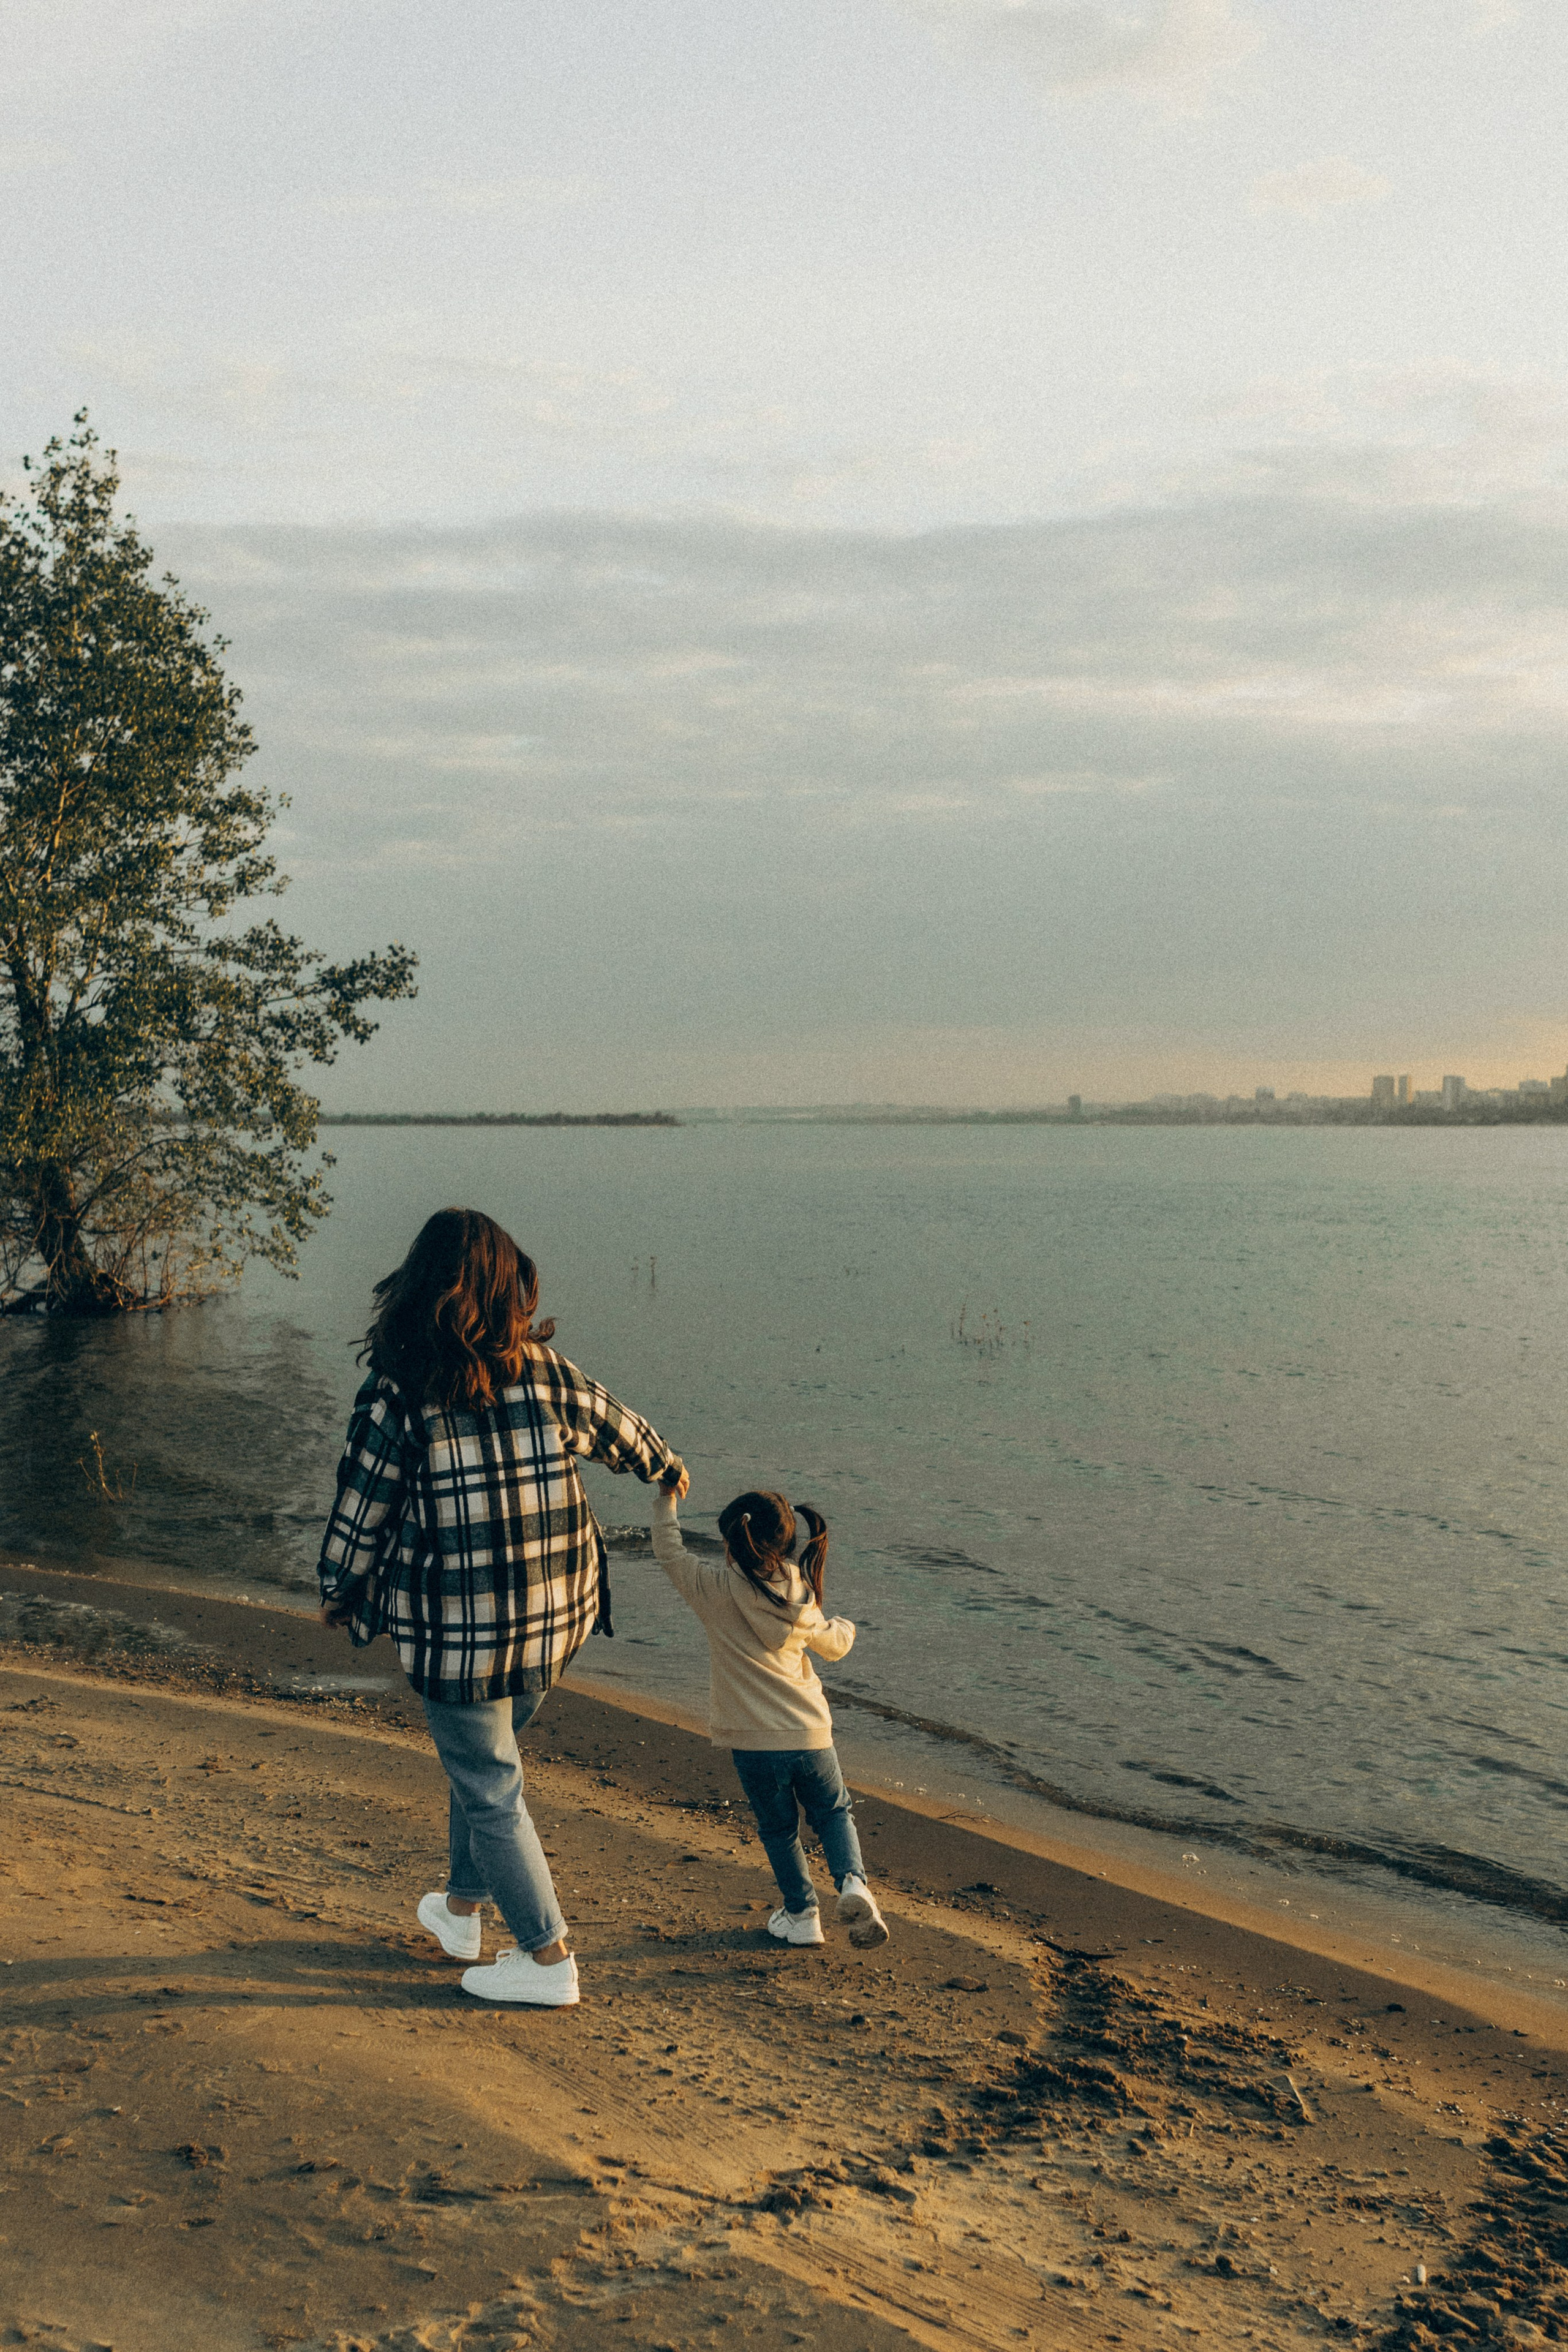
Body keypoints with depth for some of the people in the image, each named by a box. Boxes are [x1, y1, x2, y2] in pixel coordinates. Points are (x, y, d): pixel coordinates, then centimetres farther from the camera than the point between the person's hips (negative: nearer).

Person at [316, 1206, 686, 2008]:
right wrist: (667, 1467, 35)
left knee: (489, 1788, 10)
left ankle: (548, 1959, 17)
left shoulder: (398, 1394, -16)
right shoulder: (549, 1373, -6)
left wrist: (338, 1590, 12)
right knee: (483, 1756, 26)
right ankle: (462, 1905, 41)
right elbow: (620, 1430, 13)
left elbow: (362, 1507, -6)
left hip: (457, 1627, -4)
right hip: (555, 1617, 5)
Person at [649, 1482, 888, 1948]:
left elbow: (670, 1553, 3)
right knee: (834, 1812, 19)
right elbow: (833, 1645, 19)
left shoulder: (716, 1588, -9)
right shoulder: (801, 1598, 3)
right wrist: (843, 1626, 42)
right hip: (810, 1734, 2)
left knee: (779, 1828, 16)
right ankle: (852, 1881, -4)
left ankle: (802, 1915, 20)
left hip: (754, 1740, -2)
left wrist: (667, 1500, 14)